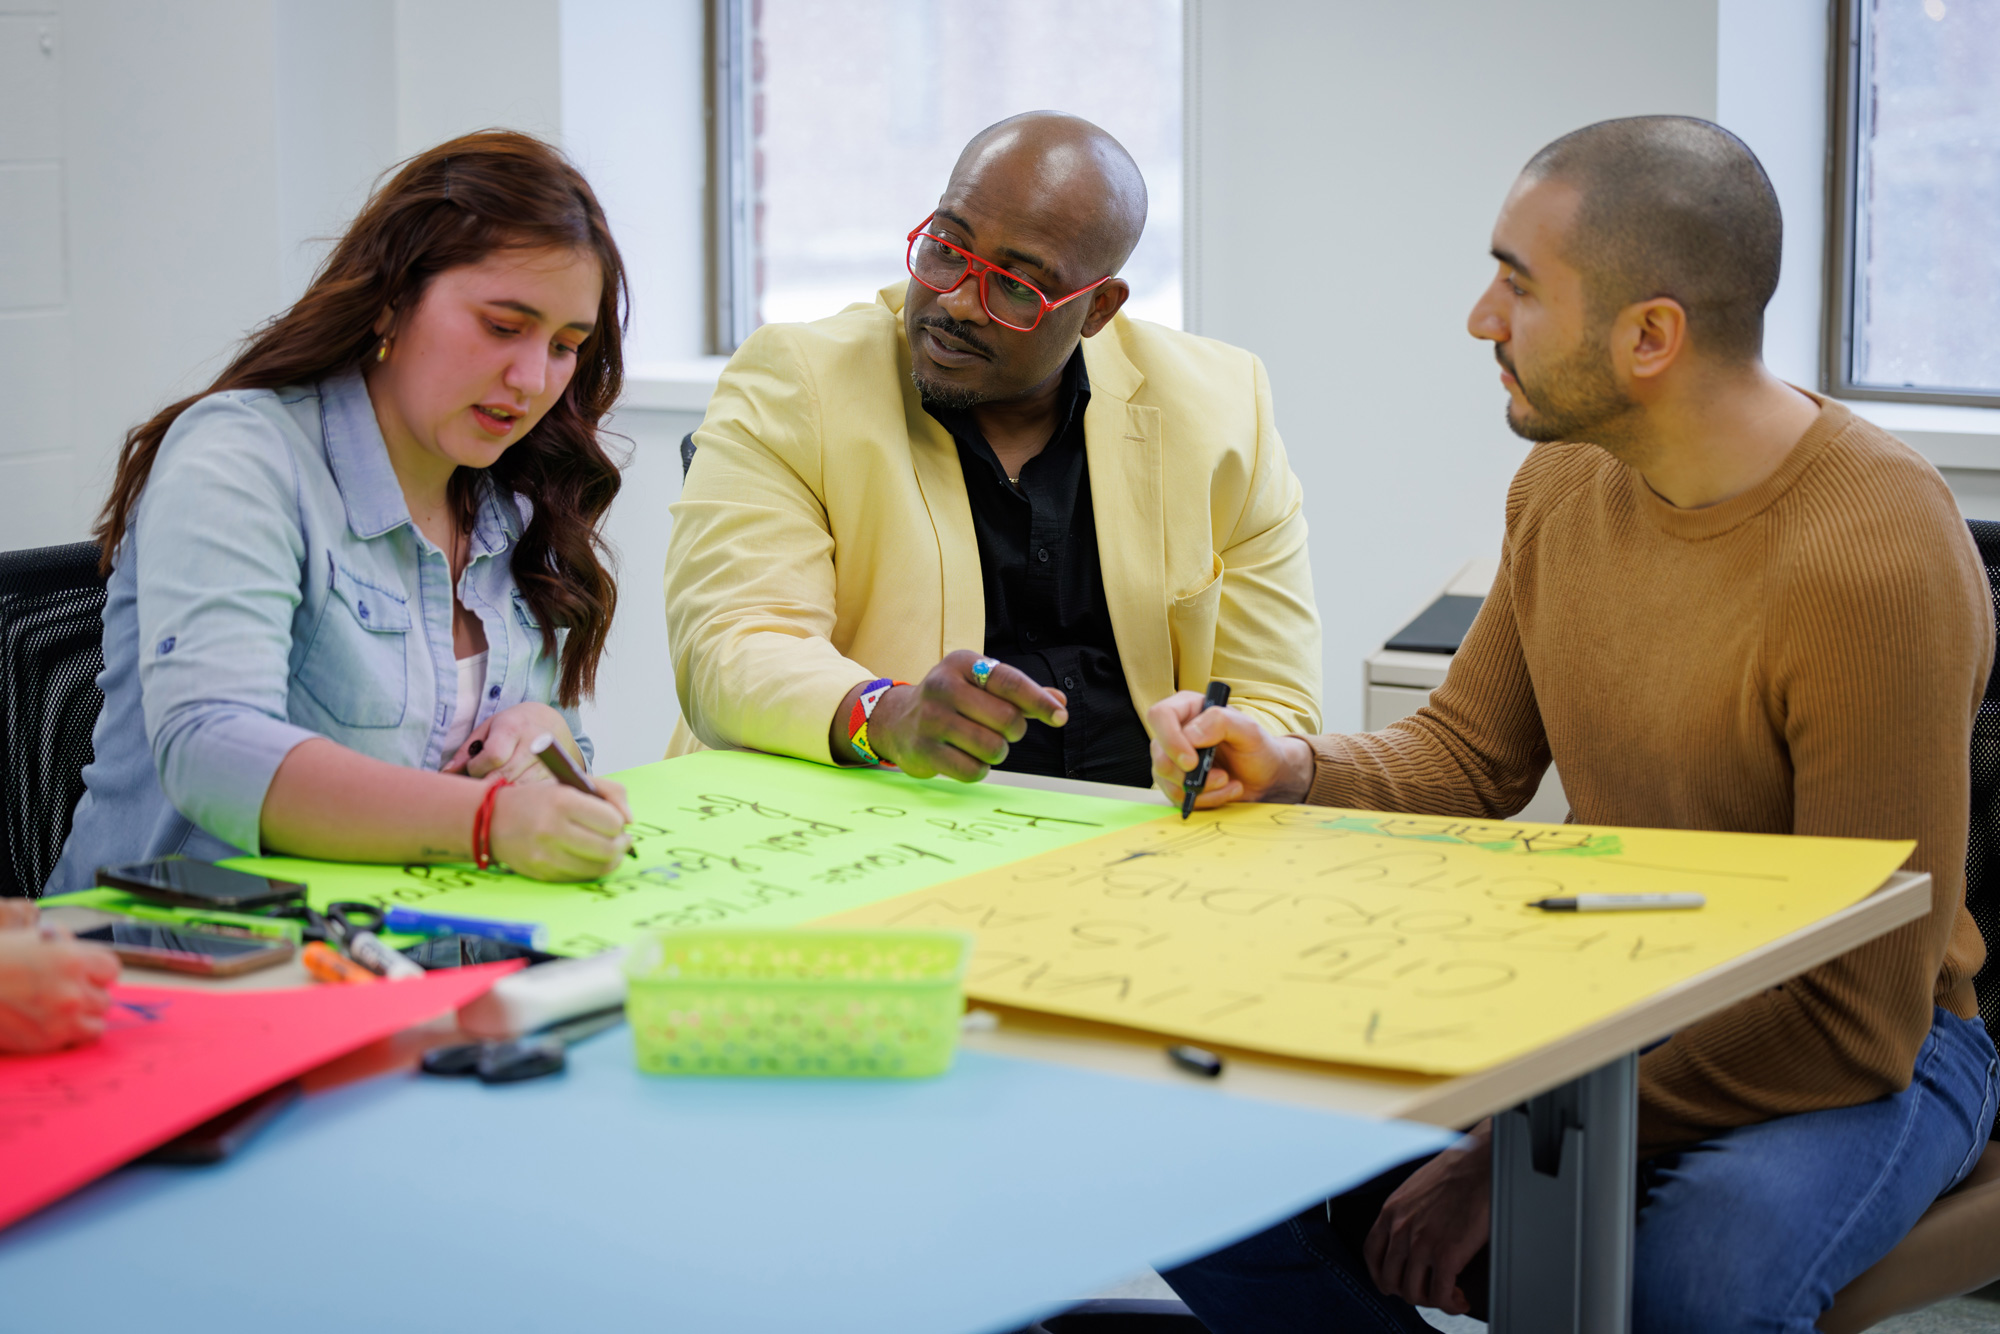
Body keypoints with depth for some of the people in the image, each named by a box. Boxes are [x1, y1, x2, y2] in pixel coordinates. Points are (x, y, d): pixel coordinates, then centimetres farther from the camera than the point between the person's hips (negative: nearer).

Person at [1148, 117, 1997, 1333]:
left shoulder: (1876, 561, -25)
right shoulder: (1567, 480, 0)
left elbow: (1860, 1019, -24)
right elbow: (1468, 759, 12)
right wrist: (1292, 770, -10)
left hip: (1859, 1059, -6)